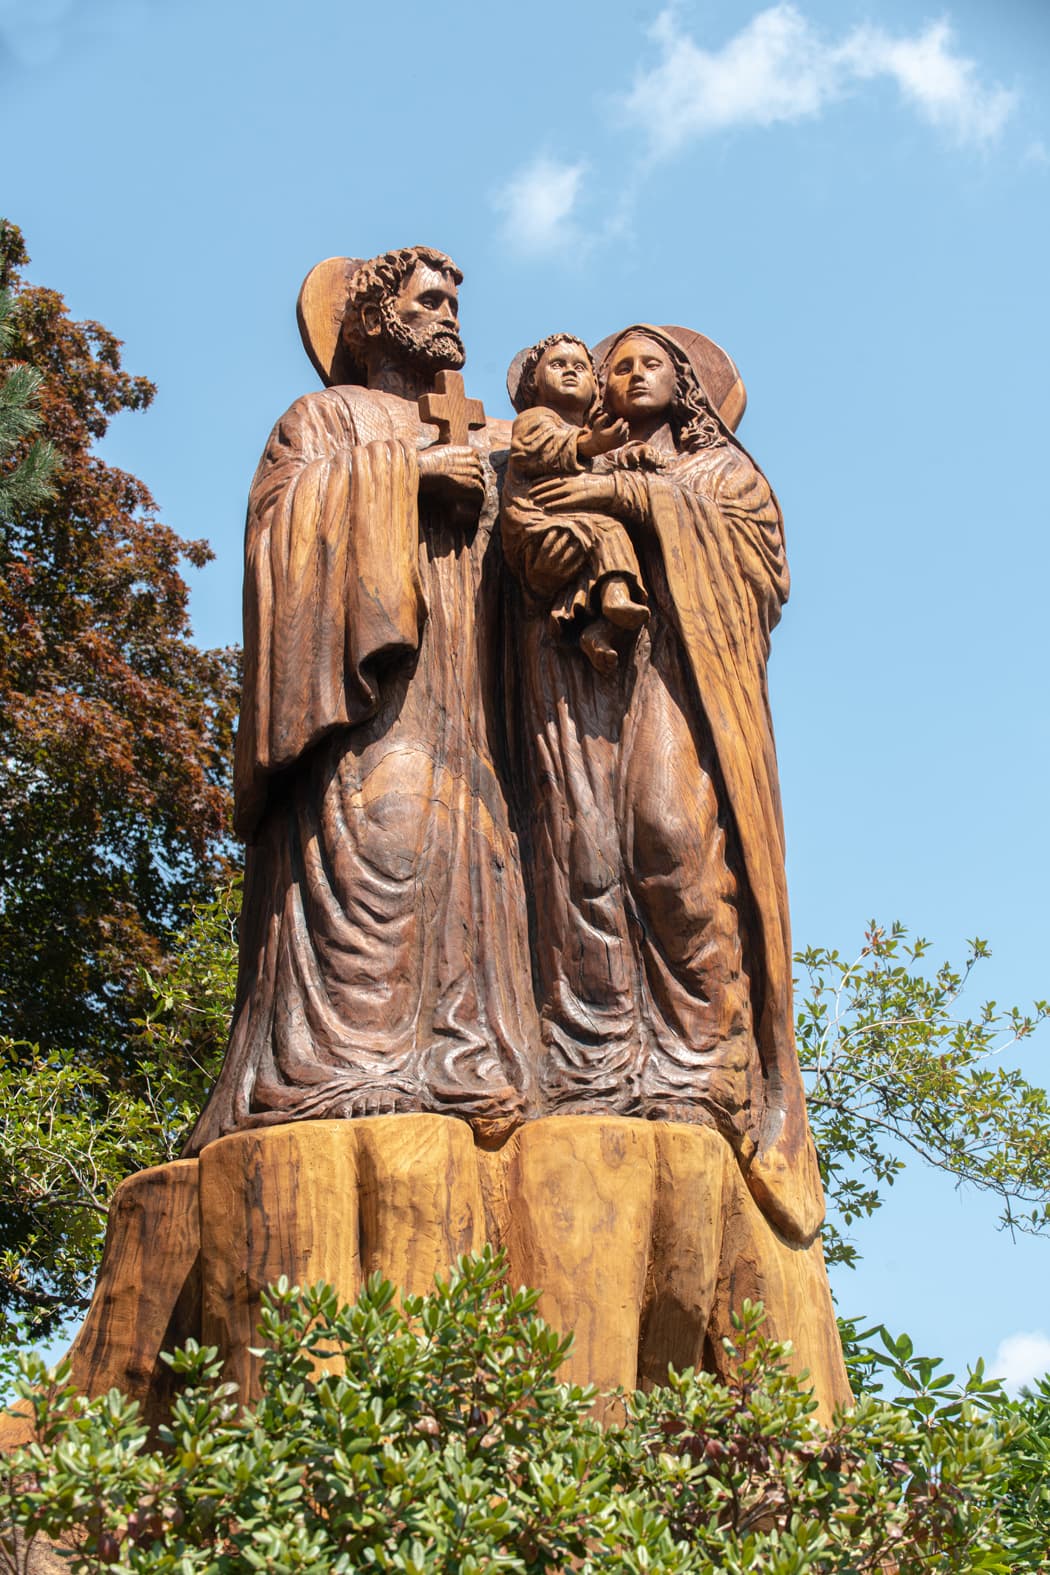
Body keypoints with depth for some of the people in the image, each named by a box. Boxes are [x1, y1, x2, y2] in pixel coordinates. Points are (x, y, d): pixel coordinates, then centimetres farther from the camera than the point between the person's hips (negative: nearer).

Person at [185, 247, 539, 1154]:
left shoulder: (473, 450, 34)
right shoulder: (327, 416, 18)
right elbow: (285, 507, -1)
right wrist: (406, 469, -5)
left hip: (452, 704, 6)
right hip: (363, 697, -6)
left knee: (462, 880, -9)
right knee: (363, 845, -21)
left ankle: (460, 1073, -17)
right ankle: (338, 1075, -28)